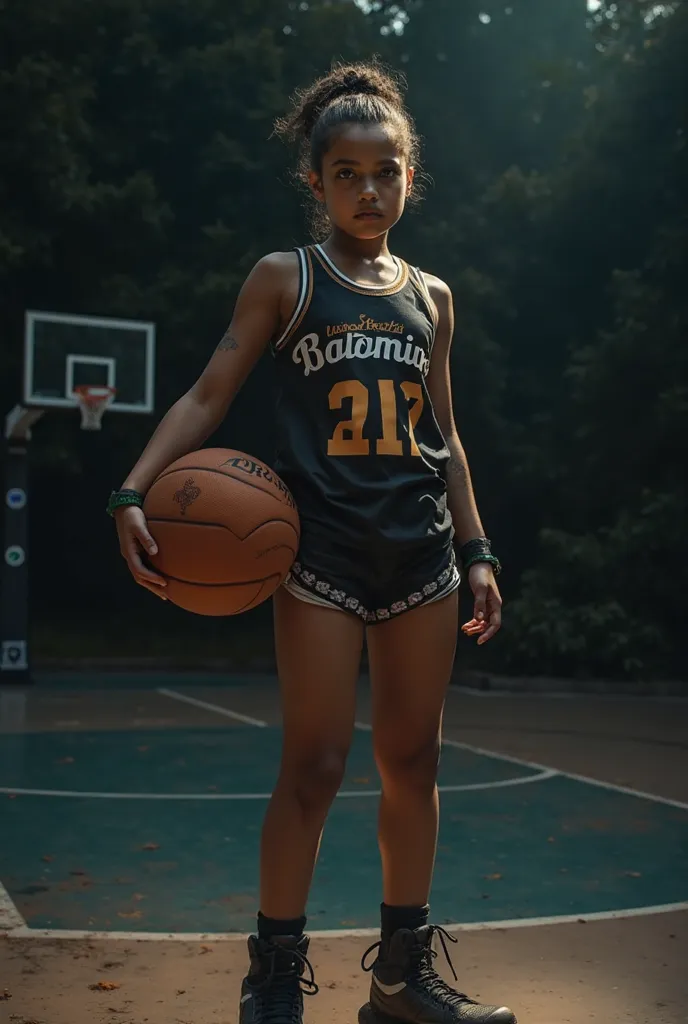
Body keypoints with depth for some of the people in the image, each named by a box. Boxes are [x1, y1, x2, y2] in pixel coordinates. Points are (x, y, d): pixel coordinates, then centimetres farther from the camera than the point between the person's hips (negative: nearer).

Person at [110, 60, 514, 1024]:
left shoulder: (430, 296, 14)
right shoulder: (284, 279, 3)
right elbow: (208, 396, -3)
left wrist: (477, 552, 14)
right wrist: (135, 491, -17)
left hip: (421, 551, 5)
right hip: (322, 553, -4)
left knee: (414, 760, 8)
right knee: (315, 764, -4)